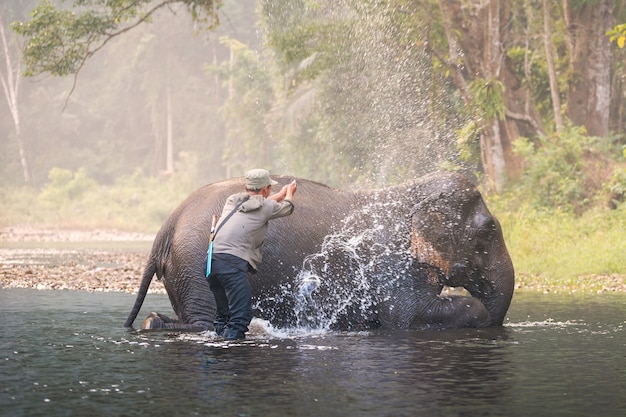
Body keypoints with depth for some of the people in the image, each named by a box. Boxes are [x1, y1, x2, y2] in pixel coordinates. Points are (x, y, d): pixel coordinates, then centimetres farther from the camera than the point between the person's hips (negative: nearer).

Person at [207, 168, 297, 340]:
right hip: (232, 262, -8)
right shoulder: (266, 206, 5)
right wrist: (289, 193, 50)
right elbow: (287, 208, 27)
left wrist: (281, 194, 59)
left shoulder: (232, 201, 22)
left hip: (211, 260, 8)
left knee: (223, 312, 20)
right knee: (241, 314, -10)